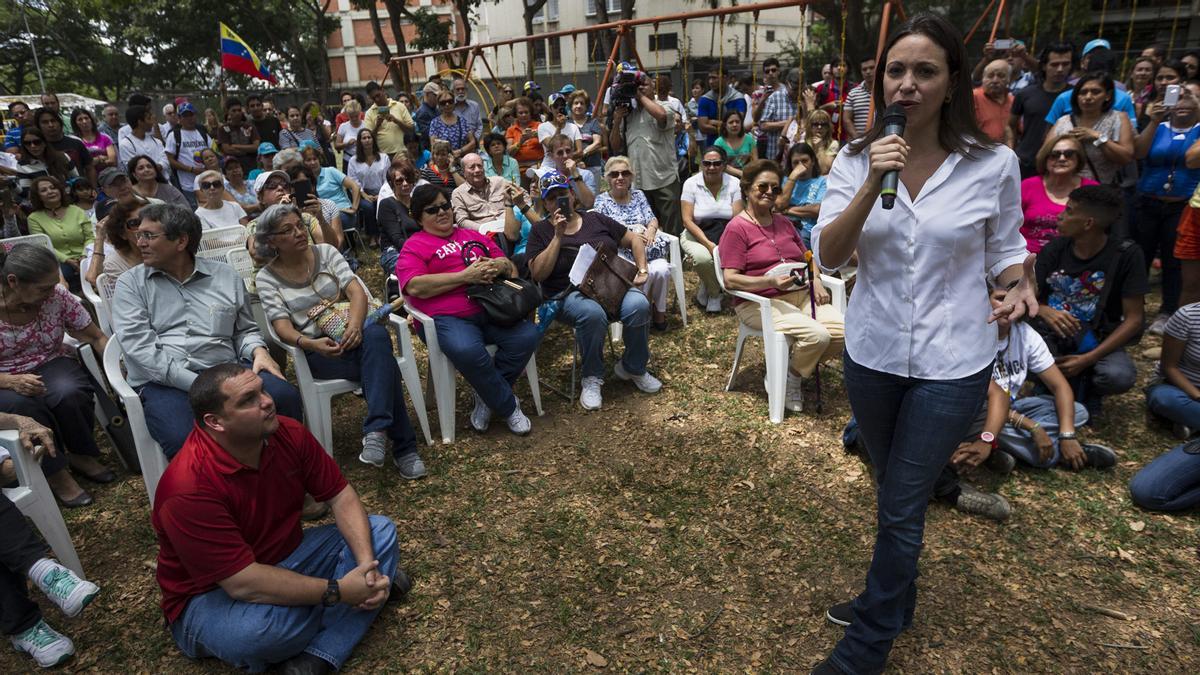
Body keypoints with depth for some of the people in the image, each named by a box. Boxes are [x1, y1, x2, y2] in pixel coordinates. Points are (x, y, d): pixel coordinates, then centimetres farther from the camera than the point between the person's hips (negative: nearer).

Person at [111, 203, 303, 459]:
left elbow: (245, 330, 24)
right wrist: (197, 385, -16)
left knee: (285, 396, -28)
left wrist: (259, 351, -1)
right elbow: (139, 347, -4)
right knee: (182, 438, -35)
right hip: (163, 382, -2)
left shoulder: (226, 276, 16)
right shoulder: (130, 284, 9)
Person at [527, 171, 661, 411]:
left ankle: (633, 368, -2)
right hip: (570, 294, -3)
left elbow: (634, 240, 19)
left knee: (639, 305, -29)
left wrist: (642, 270, 4)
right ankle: (591, 378, -13)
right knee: (593, 314, -38)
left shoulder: (595, 219, 15)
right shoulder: (540, 230, 8)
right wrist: (558, 236, -8)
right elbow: (538, 274, -6)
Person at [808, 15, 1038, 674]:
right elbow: (827, 256, -13)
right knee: (893, 492, 22)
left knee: (901, 506, 4)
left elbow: (1005, 249, 6)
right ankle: (896, 595, 48)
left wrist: (1022, 286, -15)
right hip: (872, 351, 3)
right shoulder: (856, 159, -4)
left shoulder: (993, 163, -8)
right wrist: (872, 184, -25)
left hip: (952, 362, -2)